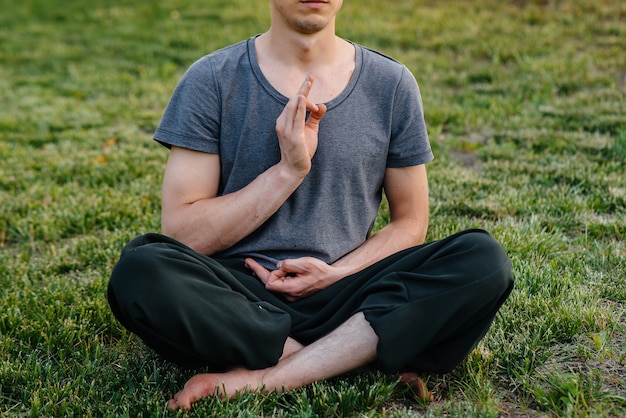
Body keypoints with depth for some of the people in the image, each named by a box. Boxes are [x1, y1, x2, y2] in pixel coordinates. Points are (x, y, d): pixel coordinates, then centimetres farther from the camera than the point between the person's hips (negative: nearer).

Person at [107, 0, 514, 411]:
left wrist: (335, 274, -8)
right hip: (238, 298, -1)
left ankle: (263, 378, -24)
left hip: (343, 296, 2)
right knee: (141, 273, -31)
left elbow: (409, 223, 10)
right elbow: (182, 233, -5)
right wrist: (289, 171, -14)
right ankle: (357, 357, -20)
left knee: (485, 261, -23)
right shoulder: (212, 81, -1)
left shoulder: (393, 85, 5)